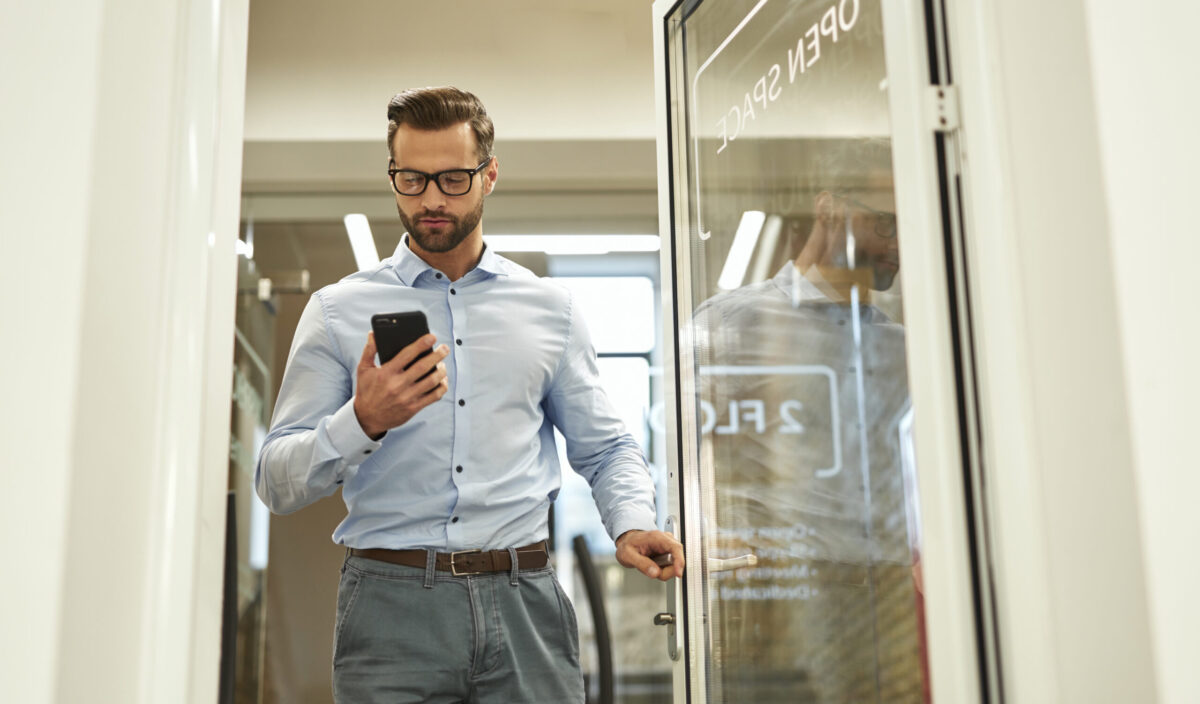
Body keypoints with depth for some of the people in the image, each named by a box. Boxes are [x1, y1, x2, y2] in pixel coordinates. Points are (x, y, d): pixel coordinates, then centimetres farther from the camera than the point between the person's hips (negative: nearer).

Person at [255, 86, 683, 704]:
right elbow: (276, 484, 1)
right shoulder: (339, 311, 6)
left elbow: (604, 448, 16)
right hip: (392, 604, -1)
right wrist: (364, 422, -17)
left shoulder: (549, 309, 13)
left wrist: (630, 524, -4)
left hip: (523, 603, 2)